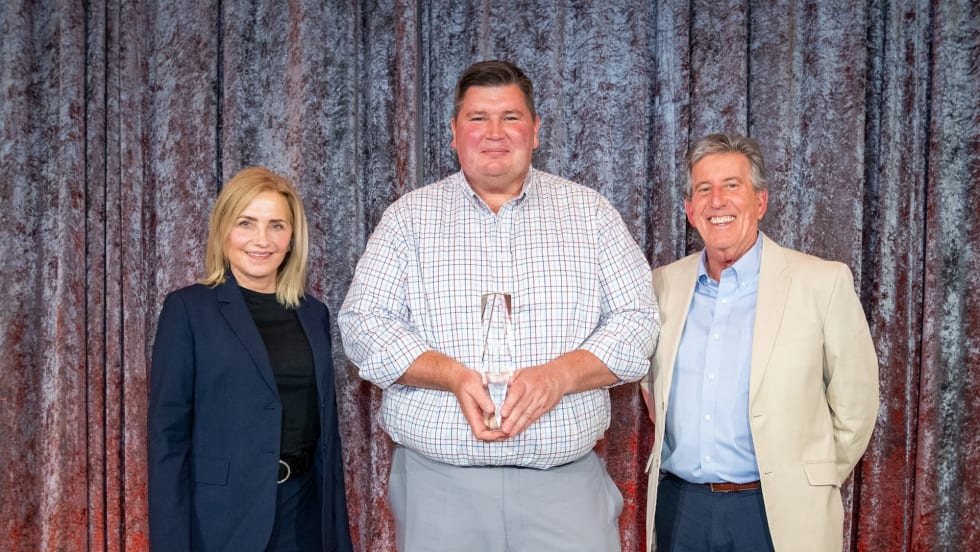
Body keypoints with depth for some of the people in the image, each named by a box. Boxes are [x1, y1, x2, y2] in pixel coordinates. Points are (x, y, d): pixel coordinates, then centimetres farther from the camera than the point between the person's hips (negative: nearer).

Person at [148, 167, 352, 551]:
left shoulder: (313, 314, 6)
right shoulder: (188, 309, -6)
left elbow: (326, 426, 9)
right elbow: (168, 433, -9)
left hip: (304, 513, 4)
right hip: (221, 516, -4)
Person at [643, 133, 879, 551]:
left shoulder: (823, 283, -8)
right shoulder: (663, 284, 3)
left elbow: (854, 407, -1)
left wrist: (815, 486, 6)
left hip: (777, 514, -3)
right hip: (678, 505, 3)